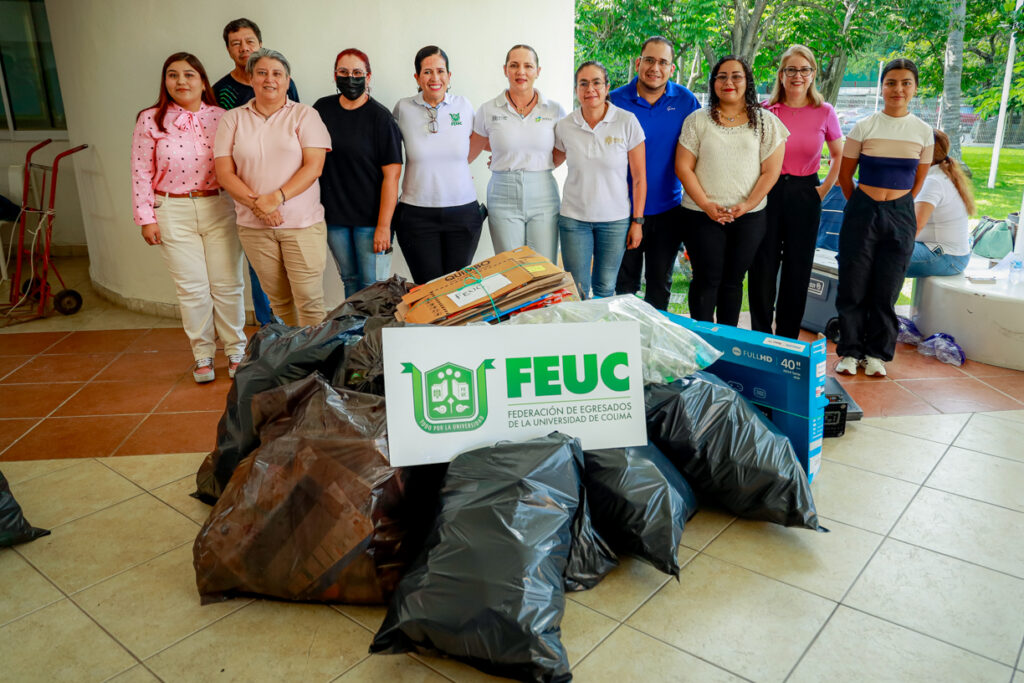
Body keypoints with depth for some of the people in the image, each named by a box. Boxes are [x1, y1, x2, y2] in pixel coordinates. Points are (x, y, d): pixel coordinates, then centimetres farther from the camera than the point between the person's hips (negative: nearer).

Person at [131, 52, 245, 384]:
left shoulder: (221, 117, 2)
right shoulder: (150, 120, 0)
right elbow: (142, 173, 1)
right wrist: (146, 218, -2)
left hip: (219, 208, 1)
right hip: (173, 213, 0)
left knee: (227, 284, 5)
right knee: (192, 289, 5)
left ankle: (236, 350, 20)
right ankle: (202, 354, 19)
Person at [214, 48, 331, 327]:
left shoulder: (305, 115, 3)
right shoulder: (233, 119, 9)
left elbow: (314, 166, -7)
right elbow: (224, 172, 4)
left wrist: (277, 198, -17)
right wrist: (256, 203, -12)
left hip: (302, 222, -2)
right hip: (253, 225, 3)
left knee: (309, 300, -7)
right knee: (278, 299, 9)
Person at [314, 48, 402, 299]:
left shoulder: (380, 117, -8)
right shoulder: (322, 109, 6)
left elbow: (391, 175, -13)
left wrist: (383, 226, -17)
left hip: (371, 217, -4)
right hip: (333, 215, 4)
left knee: (373, 286, 0)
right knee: (350, 280, 15)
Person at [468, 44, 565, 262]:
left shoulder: (554, 110, 4)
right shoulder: (488, 111, 3)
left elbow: (561, 154, 13)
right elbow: (470, 151, 13)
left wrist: (537, 169, 5)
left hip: (543, 197, 1)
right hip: (503, 199, -1)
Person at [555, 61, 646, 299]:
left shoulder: (627, 122, -6)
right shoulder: (564, 126, -1)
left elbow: (639, 177, -2)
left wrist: (637, 221, -3)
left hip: (615, 220, -1)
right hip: (574, 219, 1)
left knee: (605, 288, 9)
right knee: (576, 291, 3)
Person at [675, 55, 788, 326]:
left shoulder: (765, 121, 6)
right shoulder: (697, 120, 4)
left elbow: (771, 171, 2)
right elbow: (683, 167, -1)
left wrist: (747, 205, -10)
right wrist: (706, 204, -11)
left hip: (748, 216, 1)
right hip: (703, 215, -1)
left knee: (733, 280, 8)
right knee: (706, 279, 0)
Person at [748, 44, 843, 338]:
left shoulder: (825, 112, 2)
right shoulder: (766, 111, -1)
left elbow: (838, 156, 13)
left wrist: (824, 188, 3)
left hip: (804, 194, 1)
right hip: (769, 191, -1)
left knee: (798, 269, 6)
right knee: (763, 266, 1)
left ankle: (787, 340, 18)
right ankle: (760, 335, 14)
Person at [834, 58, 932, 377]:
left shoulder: (923, 131, 5)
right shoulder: (864, 127, -1)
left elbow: (918, 181, 14)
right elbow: (845, 174, 6)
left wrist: (896, 208, 12)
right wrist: (861, 207, 10)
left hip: (900, 216, 1)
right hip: (863, 212, -1)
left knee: (886, 290, 6)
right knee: (853, 286, 0)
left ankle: (877, 354, 18)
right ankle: (850, 351, 13)